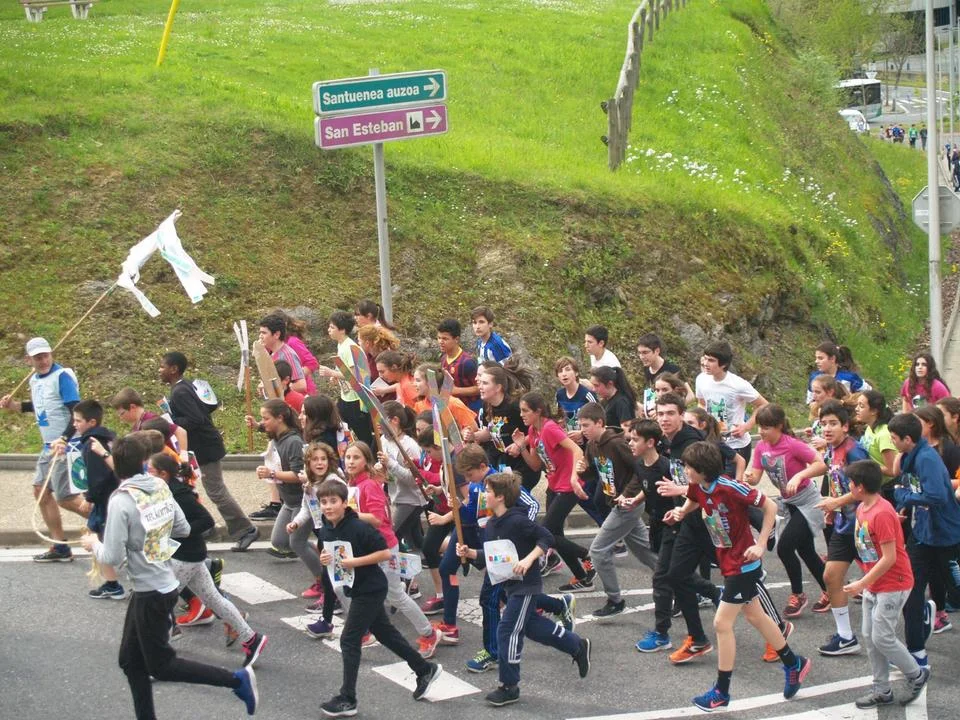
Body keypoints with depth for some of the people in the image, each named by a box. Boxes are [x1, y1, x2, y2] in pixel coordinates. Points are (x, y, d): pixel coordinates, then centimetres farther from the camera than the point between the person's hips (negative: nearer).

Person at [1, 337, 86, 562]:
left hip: (67, 446, -10)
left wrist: (64, 440, -30)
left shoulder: (63, 376, -15)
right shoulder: (35, 379, 11)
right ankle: (60, 548, 19)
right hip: (49, 447, 10)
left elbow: (76, 412, -20)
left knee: (65, 497, -11)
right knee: (41, 491, 12)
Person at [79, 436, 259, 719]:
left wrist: (94, 544, 0)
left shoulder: (121, 501, -22)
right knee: (131, 660, 17)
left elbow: (112, 558, -20)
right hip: (164, 584, 8)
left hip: (151, 593, -8)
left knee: (161, 665, 4)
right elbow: (183, 529, 9)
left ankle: (237, 680, 2)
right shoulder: (160, 487, -1)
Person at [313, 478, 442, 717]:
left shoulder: (359, 528, -24)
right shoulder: (326, 531, -1)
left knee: (349, 640, -6)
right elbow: (331, 554, 14)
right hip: (358, 590, 8)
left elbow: (385, 553, -22)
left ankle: (347, 700, 2)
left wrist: (356, 561, -26)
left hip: (370, 590, -8)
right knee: (386, 634, 19)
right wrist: (324, 559, -8)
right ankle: (425, 670, 34)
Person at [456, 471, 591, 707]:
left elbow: (545, 537, -19)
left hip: (526, 584, -9)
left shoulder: (517, 521, -21)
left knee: (507, 632, -7)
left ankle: (510, 687, 3)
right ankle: (577, 645, 37)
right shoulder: (491, 526, 5)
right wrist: (470, 553, -5)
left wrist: (528, 559, -28)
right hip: (510, 585, 9)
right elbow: (488, 557, 12)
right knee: (533, 627, 19)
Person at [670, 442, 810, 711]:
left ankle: (721, 692, 5)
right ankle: (793, 664, 38)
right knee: (755, 616, 20)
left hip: (743, 565, -9)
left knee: (722, 623, -6)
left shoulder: (730, 488, -26)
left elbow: (770, 506, -19)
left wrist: (760, 545, -21)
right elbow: (693, 502, 22)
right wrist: (681, 512, 0)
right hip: (729, 563, 9)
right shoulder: (697, 488, -4)